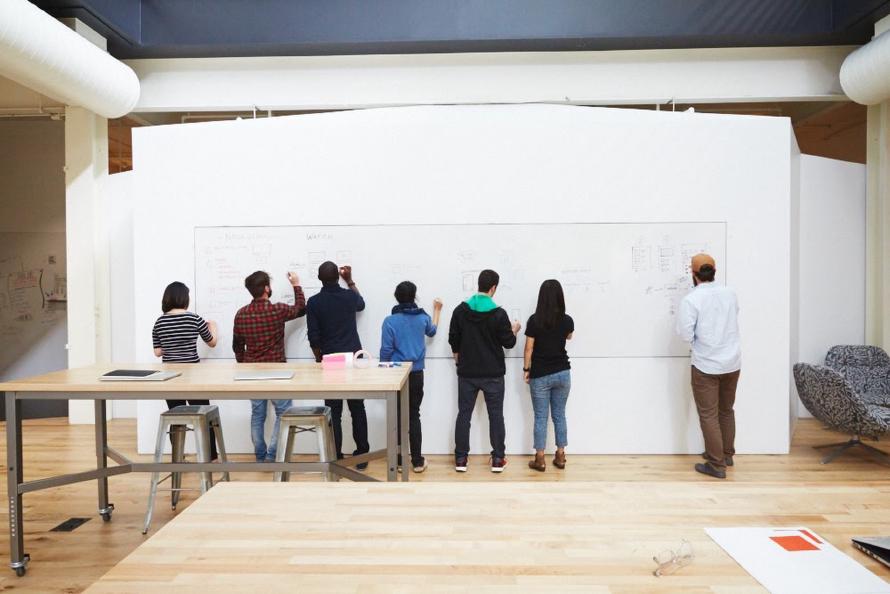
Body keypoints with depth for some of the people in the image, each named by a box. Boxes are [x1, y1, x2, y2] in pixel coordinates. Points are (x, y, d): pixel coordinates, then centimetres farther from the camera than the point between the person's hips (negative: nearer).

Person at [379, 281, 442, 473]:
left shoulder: (390, 321, -12)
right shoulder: (423, 318, -1)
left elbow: (386, 351, -10)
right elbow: (432, 331, 23)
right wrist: (437, 310, 38)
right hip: (417, 374, 2)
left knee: (397, 417, 8)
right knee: (414, 416, 10)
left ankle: (399, 461, 15)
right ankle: (417, 461, 14)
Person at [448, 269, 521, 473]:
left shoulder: (461, 310, -3)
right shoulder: (499, 314, -12)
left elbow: (453, 340, 3)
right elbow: (509, 343, -5)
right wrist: (514, 330, 16)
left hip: (467, 373, 2)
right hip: (493, 374, -2)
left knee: (464, 414, 9)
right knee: (495, 415, 9)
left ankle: (461, 459, 13)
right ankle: (498, 459, 15)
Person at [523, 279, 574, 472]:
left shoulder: (534, 320, -13)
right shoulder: (567, 320, -4)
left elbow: (529, 349, -9)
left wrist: (526, 369, 2)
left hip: (540, 375, -3)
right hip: (562, 373, 3)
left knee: (540, 417, 5)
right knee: (559, 415, 14)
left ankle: (540, 460, 10)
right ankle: (560, 456, 22)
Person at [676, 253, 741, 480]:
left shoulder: (691, 299, -17)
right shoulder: (730, 293, 1)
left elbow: (685, 335, -16)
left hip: (706, 365, -6)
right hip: (732, 362, 6)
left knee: (709, 416, 3)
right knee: (727, 411, 21)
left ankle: (716, 465, 9)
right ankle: (727, 454, 34)